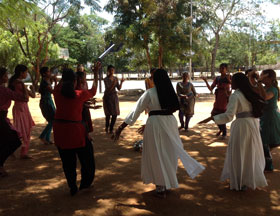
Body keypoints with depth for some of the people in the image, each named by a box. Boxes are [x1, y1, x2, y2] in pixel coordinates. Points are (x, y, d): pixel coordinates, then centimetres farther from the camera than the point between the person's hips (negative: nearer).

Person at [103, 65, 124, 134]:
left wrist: (121, 82, -14)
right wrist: (113, 84, -33)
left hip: (114, 97, 5)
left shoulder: (115, 78, 5)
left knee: (115, 114, 0)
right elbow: (108, 89, -19)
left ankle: (111, 129, 12)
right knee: (108, 114, -5)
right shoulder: (106, 79, -11)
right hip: (107, 97, -5)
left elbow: (119, 88, 2)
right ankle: (107, 127, 20)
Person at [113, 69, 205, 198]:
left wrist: (121, 127, -5)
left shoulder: (150, 93, -11)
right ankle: (168, 184, 33)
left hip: (155, 124, -4)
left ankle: (161, 188, 18)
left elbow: (136, 111, -10)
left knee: (157, 155, 9)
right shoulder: (171, 92, 2)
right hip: (170, 122, 4)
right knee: (169, 153, 18)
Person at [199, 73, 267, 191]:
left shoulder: (235, 96, -16)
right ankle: (251, 180, 28)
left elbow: (228, 116, -23)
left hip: (242, 125, -7)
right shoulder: (251, 93, 7)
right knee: (251, 153, 17)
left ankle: (239, 183, 14)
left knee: (238, 154, 5)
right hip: (254, 124, 7)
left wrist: (210, 118, -23)